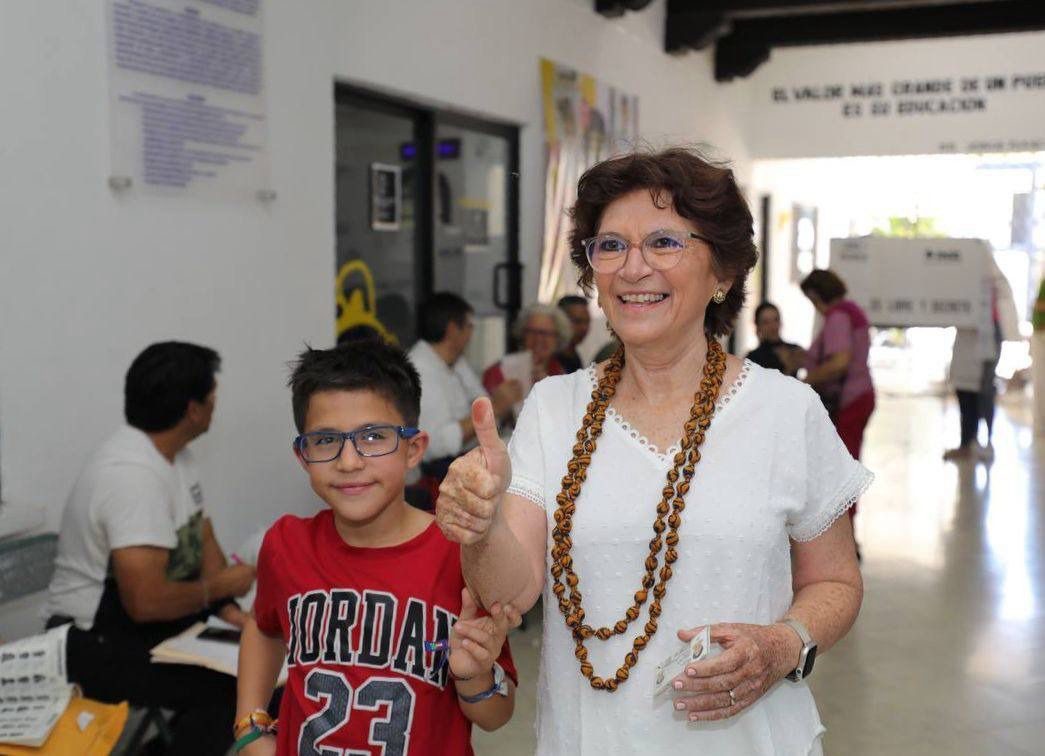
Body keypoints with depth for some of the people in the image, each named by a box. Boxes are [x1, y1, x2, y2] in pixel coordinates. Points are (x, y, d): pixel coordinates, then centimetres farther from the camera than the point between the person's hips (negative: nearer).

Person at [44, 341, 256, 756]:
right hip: (98, 642, -10)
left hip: (149, 615, 10)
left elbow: (204, 540, 8)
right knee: (225, 685, -26)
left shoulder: (174, 452, 3)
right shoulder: (134, 475, -28)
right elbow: (147, 600, -32)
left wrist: (226, 607, -9)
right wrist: (220, 587, -15)